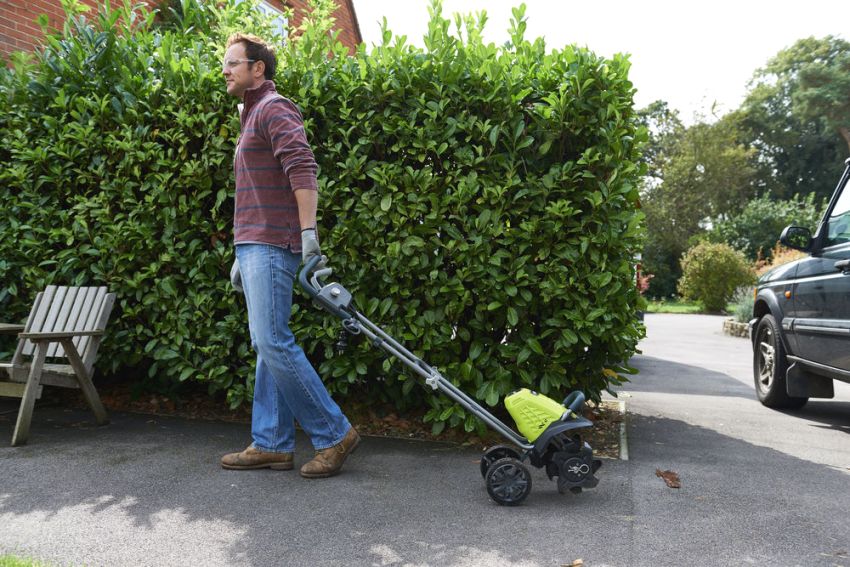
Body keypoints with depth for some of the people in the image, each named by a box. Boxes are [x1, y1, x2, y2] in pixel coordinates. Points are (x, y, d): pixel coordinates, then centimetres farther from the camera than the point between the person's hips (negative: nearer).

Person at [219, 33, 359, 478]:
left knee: (273, 343, -13)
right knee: (268, 346, 8)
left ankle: (334, 433, -4)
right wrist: (242, 255, 25)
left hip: (271, 246, -10)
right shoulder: (252, 115, 27)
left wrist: (308, 231, -27)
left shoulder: (273, 108, -4)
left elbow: (303, 167, -20)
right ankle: (272, 445, 12)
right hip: (255, 246, 10)